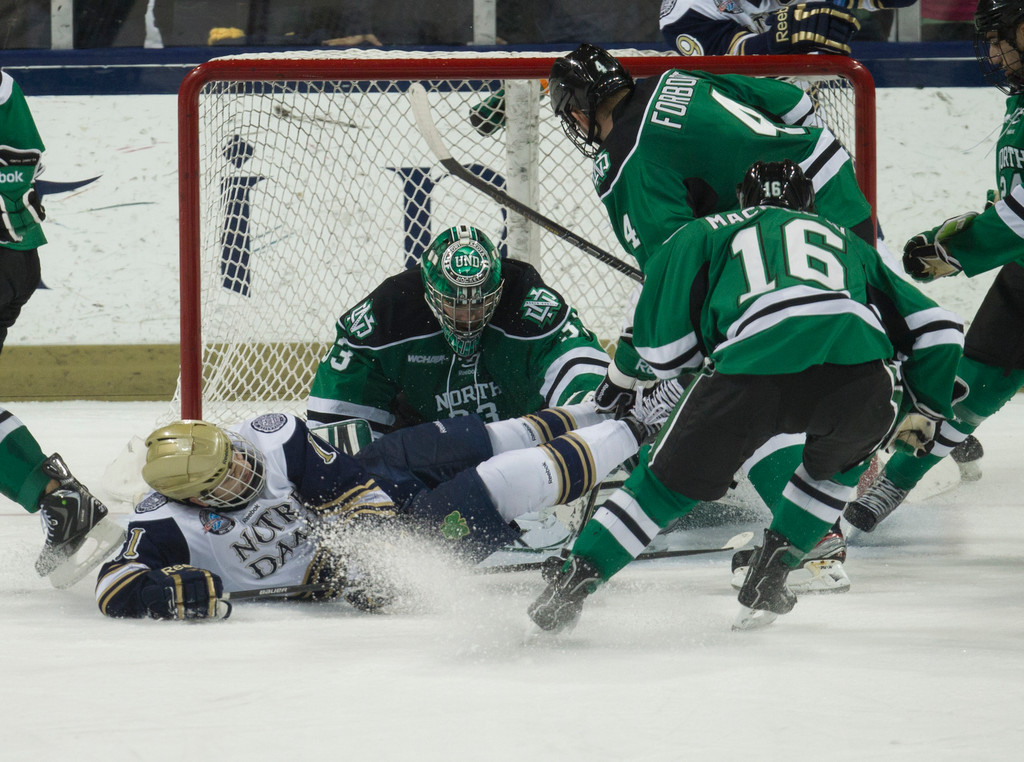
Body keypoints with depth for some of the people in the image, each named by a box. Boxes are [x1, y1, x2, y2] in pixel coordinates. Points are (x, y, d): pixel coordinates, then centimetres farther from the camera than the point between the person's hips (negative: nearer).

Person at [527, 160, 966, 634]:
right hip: (860, 371, 2)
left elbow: (663, 348, 23)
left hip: (754, 366, -2)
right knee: (837, 460, 34)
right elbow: (935, 328, 36)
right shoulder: (845, 241, 39)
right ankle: (767, 580, 25)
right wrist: (926, 414, 51)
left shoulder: (706, 233, 31)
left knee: (669, 481, 17)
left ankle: (571, 584, 12)